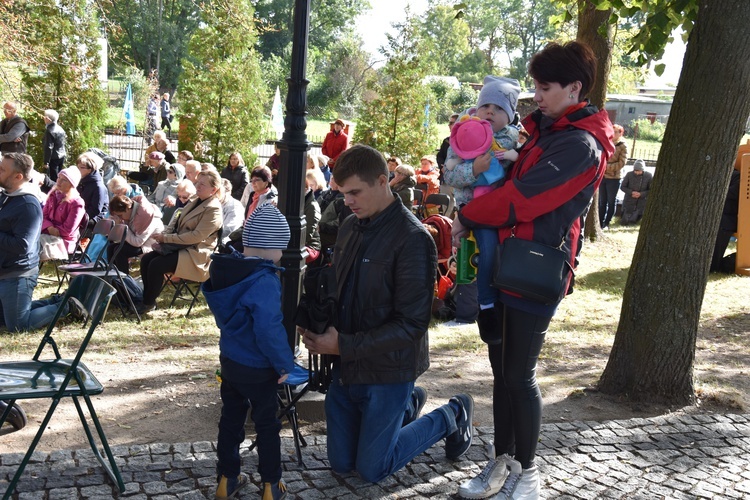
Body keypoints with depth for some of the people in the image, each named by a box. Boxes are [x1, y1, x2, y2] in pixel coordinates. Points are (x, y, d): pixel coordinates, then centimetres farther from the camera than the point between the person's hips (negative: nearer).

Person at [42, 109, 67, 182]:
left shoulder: (49, 130, -17)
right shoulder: (60, 129, 9)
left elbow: (48, 148, -19)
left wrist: (46, 162, -16)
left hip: (54, 158, -9)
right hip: (62, 157, 9)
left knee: (53, 178, -5)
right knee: (58, 177, 16)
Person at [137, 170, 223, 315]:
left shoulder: (213, 209, -15)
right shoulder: (194, 201, 13)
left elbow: (196, 236, -22)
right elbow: (177, 221, 17)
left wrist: (166, 238, -20)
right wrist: (165, 234, -6)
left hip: (195, 253, -9)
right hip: (179, 245, 9)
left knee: (156, 265, -22)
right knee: (146, 259, -6)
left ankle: (149, 303, -5)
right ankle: (147, 297, 5)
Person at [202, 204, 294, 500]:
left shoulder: (227, 269, -1)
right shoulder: (265, 281, -28)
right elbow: (269, 330, -33)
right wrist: (284, 364, -21)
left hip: (229, 360, 7)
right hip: (258, 368, -7)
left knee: (231, 419, 19)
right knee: (267, 425, 10)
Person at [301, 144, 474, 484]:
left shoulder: (413, 239, -19)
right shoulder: (350, 228, 4)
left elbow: (411, 324, -21)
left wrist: (344, 345, -23)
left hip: (387, 370, -7)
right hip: (346, 367, 7)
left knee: (371, 469, 4)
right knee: (341, 463, 14)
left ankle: (450, 417, 21)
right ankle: (407, 406, 34)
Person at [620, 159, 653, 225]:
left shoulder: (649, 176, -13)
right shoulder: (629, 174, -13)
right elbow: (622, 187, -3)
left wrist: (641, 194, -22)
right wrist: (631, 192, -20)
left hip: (641, 202, 0)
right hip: (629, 201, 0)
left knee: (633, 221, 9)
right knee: (624, 222, 4)